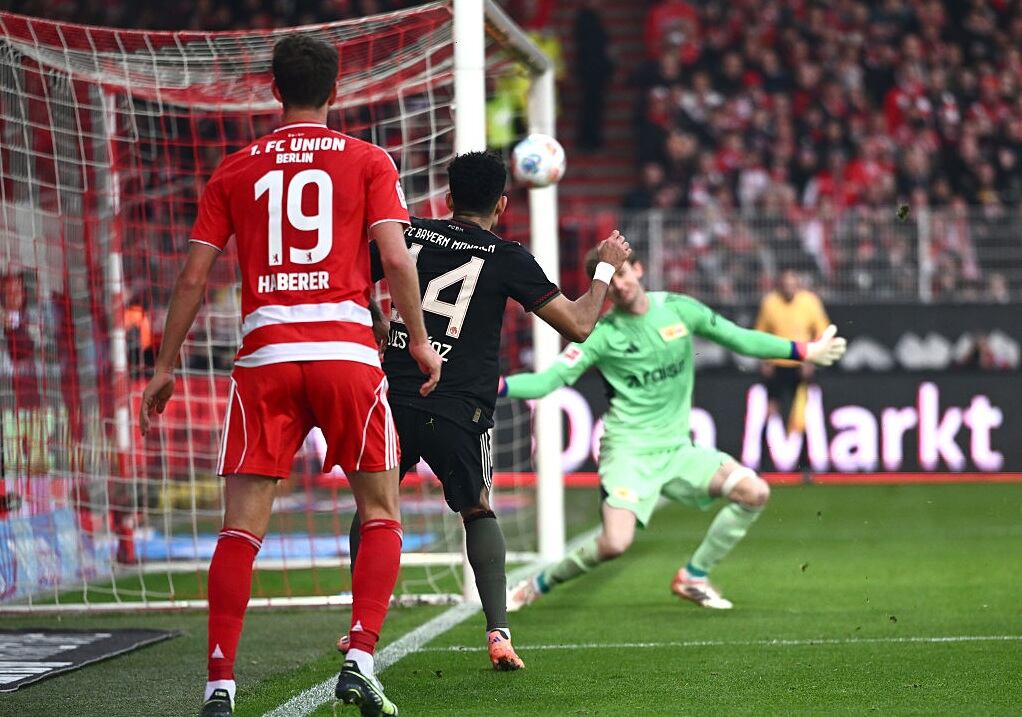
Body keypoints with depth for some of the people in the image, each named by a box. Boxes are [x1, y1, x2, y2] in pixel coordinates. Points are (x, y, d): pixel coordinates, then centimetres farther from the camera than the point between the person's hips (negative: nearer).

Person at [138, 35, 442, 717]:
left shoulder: (235, 170, 11)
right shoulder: (368, 161, 6)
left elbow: (193, 278, 8)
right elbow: (396, 258, -5)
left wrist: (165, 367, 15)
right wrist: (420, 340, 7)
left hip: (264, 355, 1)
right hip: (347, 349, -1)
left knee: (242, 526, 2)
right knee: (382, 514, 10)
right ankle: (361, 660, -6)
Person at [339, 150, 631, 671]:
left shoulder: (410, 234, 9)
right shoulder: (507, 258, 1)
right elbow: (578, 325, 2)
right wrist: (605, 267, 17)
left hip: (394, 396, 1)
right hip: (458, 409, -1)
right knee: (478, 510, 18)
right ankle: (498, 632, 4)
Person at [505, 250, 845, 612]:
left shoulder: (678, 308, 1)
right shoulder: (601, 334, -9)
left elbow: (739, 338, 7)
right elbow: (550, 379, -14)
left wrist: (806, 351, 5)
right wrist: (496, 386, -31)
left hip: (677, 449, 5)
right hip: (629, 452, -5)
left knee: (755, 492, -7)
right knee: (615, 544, -24)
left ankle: (692, 577, 6)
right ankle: (540, 584, 1)